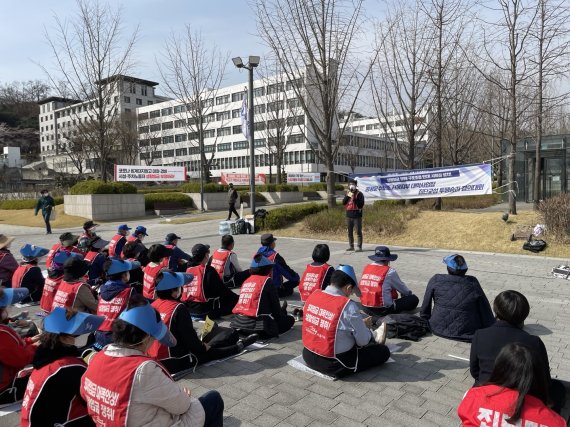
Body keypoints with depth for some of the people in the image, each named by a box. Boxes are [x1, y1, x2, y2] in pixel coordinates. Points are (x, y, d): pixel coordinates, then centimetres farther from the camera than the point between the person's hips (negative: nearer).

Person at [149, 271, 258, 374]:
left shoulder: (153, 305, 1)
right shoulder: (178, 308, -22)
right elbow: (189, 337, -17)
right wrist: (203, 347, 4)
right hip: (174, 364, -7)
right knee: (211, 352, 10)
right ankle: (239, 346, 29)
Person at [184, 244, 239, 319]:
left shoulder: (188, 270, 5)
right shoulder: (208, 270, -13)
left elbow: (182, 291, 13)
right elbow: (221, 289, -10)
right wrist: (237, 298, 2)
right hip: (204, 309, -7)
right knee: (234, 301, 3)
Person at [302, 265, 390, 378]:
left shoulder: (313, 295, -6)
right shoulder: (348, 306, -24)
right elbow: (363, 341, -12)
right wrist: (364, 325, 10)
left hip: (309, 356, 6)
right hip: (333, 365, -6)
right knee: (383, 351, 13)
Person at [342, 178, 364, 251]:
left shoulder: (359, 194, -6)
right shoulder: (347, 193, 11)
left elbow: (361, 205, -14)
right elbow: (343, 203, 1)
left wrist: (354, 198, -22)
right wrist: (347, 196, -12)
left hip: (357, 216, -6)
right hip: (349, 216, 6)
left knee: (358, 232, -4)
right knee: (350, 232, 13)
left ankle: (359, 247, -2)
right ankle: (351, 246, 23)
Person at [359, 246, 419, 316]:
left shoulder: (366, 268, 4)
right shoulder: (390, 272, -13)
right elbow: (402, 288, 1)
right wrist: (409, 293, 27)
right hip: (382, 310, -7)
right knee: (414, 299, 3)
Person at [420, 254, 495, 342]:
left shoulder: (435, 280, -9)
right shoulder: (473, 283, -8)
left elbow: (425, 308, -1)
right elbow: (486, 312, -2)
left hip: (438, 329, -1)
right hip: (466, 333, 1)